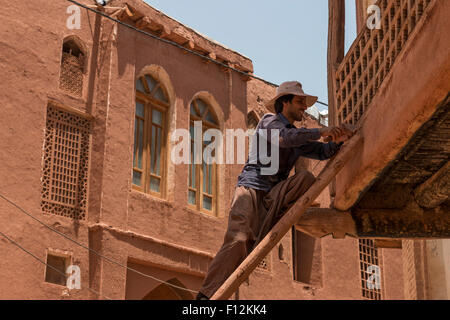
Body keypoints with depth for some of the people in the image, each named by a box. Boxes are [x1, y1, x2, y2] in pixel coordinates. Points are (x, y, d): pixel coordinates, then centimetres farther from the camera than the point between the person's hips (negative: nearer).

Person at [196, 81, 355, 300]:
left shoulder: (298, 138, 26)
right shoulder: (269, 121, 4)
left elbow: (322, 152, 15)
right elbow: (284, 137, -18)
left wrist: (337, 140, -6)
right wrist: (320, 132, -24)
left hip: (273, 195, 6)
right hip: (251, 187, -6)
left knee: (306, 178, -20)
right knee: (238, 240, -24)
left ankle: (263, 233, -20)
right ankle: (207, 295, -22)